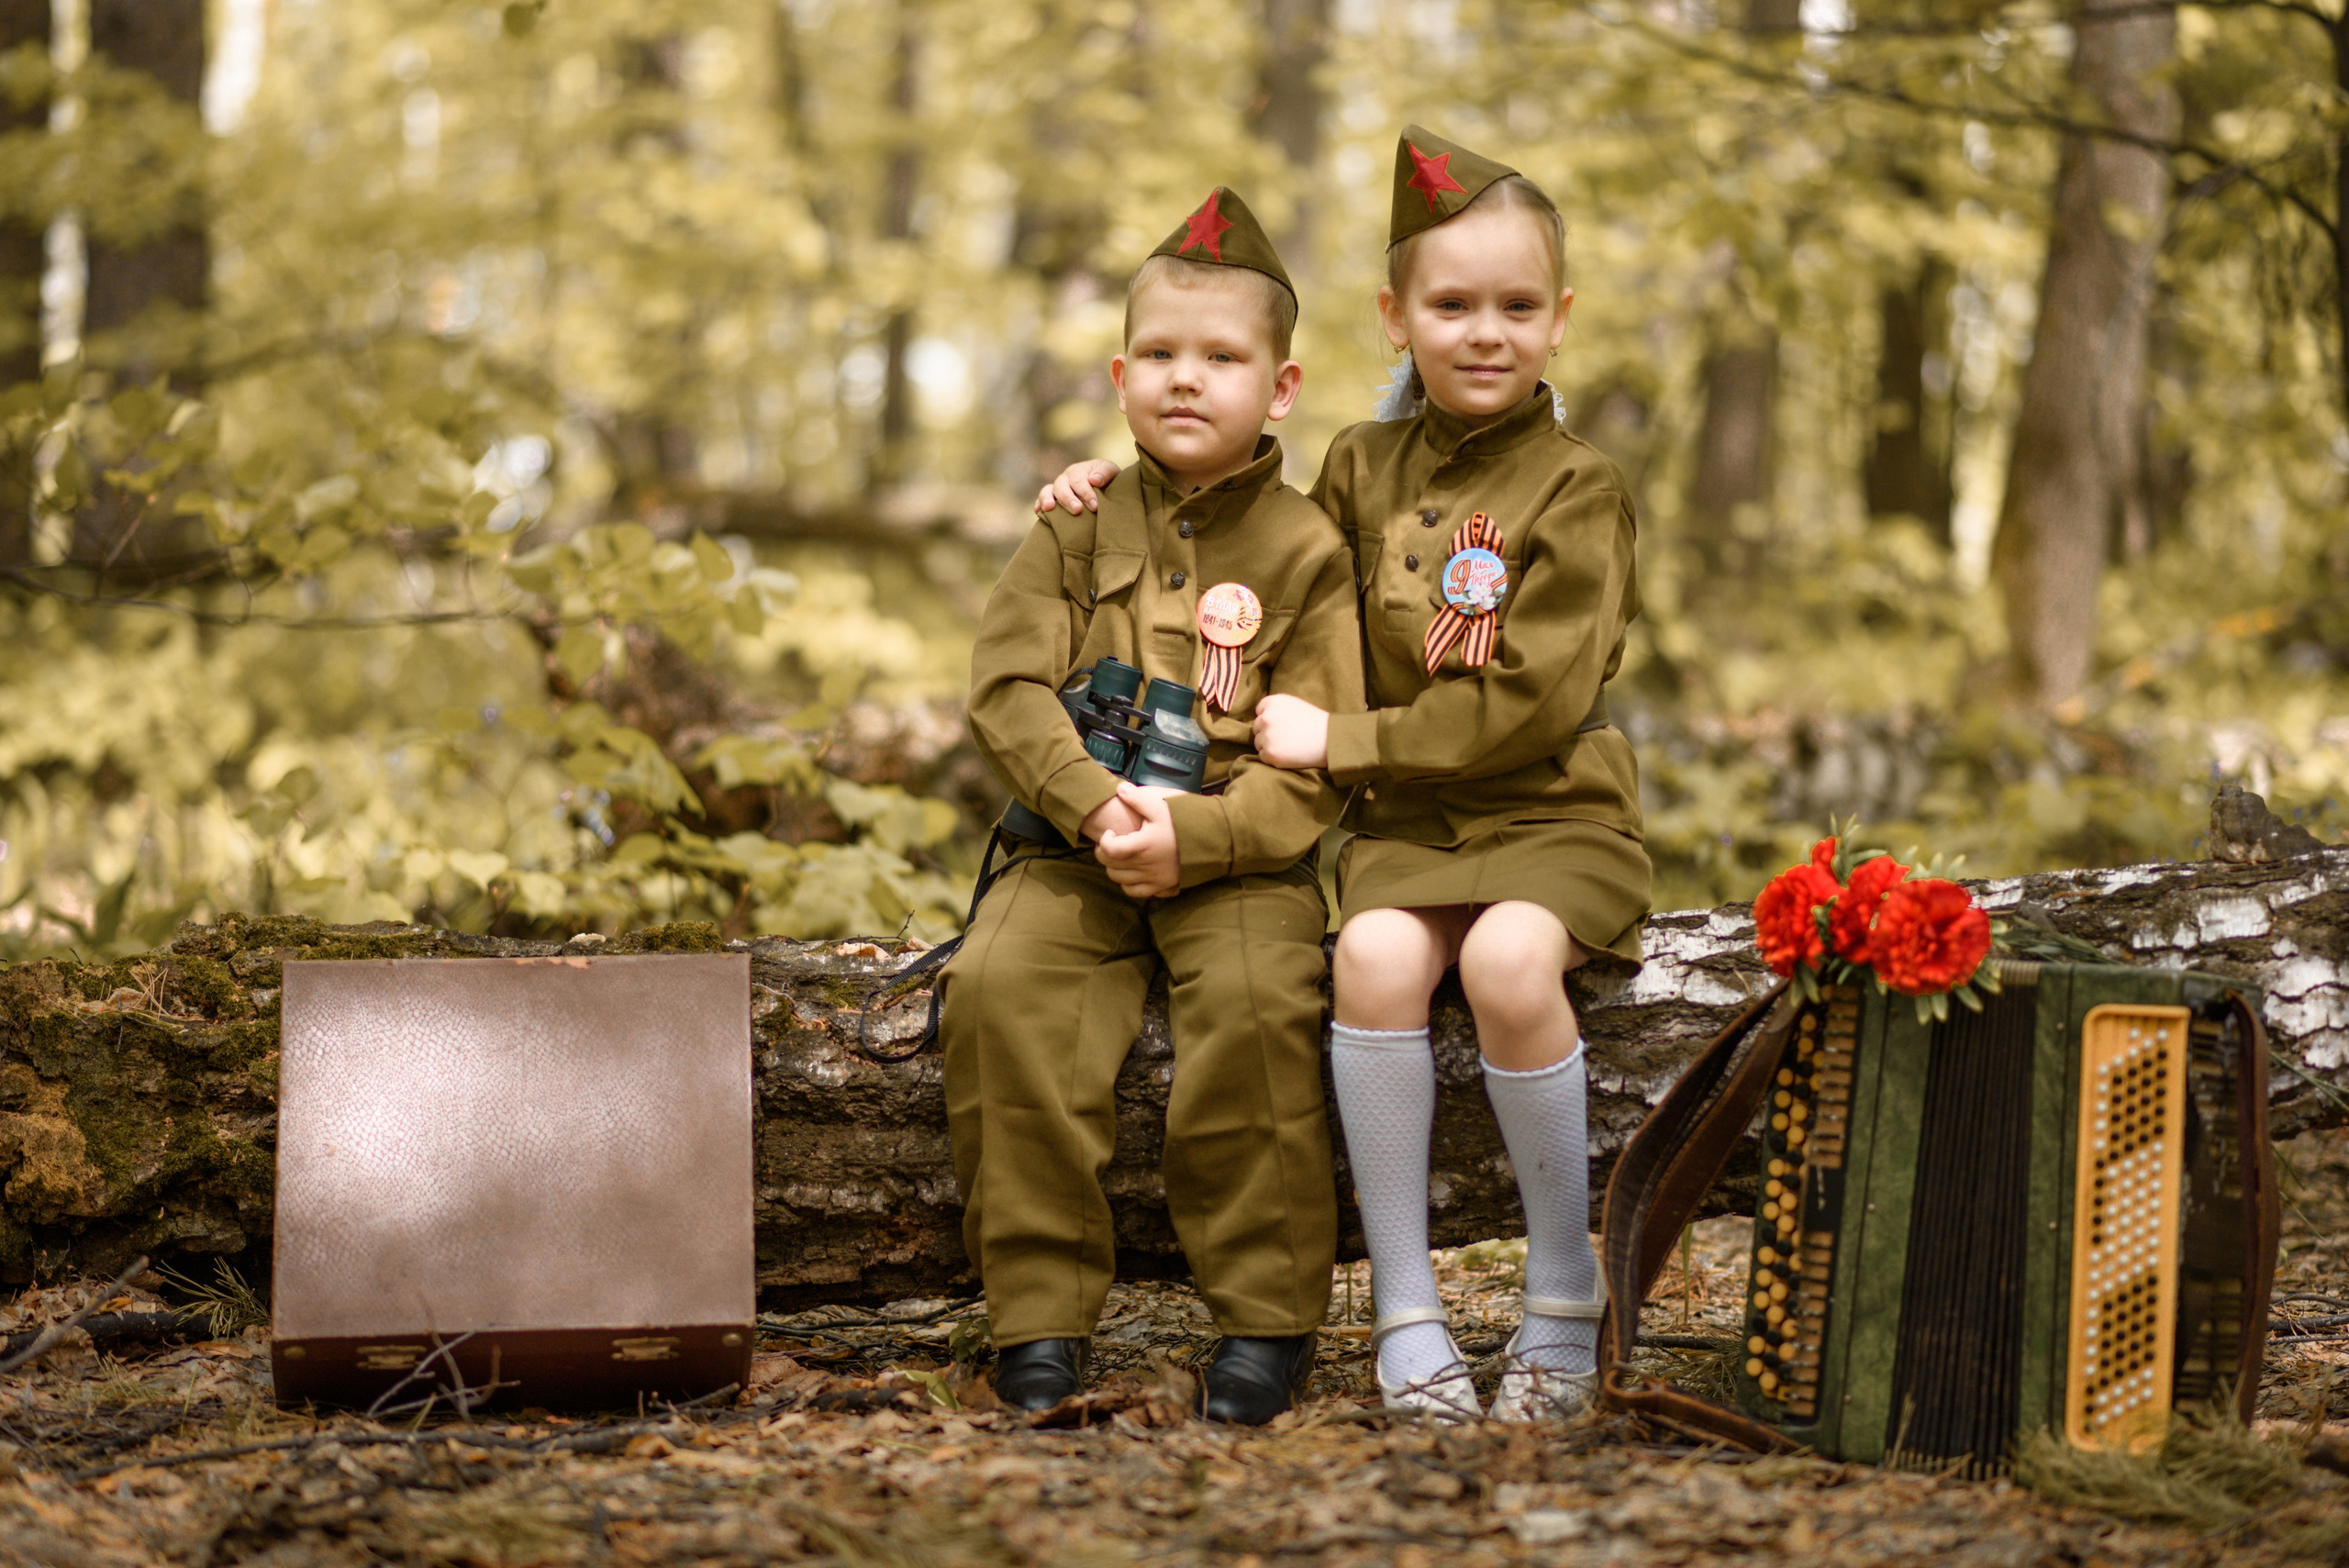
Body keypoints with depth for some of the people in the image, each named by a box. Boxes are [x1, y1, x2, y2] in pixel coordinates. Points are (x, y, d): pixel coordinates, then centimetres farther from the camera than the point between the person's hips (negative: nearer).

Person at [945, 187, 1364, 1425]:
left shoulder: (1303, 551, 1)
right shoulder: (1080, 528, 9)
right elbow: (1008, 687, 0)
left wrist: (1193, 837, -21)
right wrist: (1093, 805, -18)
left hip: (1238, 856, -2)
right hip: (1077, 848, 2)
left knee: (1256, 997, -31)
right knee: (999, 985, -25)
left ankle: (1267, 1310, -14)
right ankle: (1041, 1304, -14)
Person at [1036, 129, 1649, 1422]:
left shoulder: (1576, 491, -4)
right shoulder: (1364, 468, 11)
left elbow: (1530, 701, -13)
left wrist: (1343, 741, -14)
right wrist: (1124, 490, 15)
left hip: (1552, 816, -3)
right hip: (1405, 824, 3)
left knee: (1507, 960, -34)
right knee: (1376, 955, -30)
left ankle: (1564, 1299, -14)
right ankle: (1405, 1312, -20)